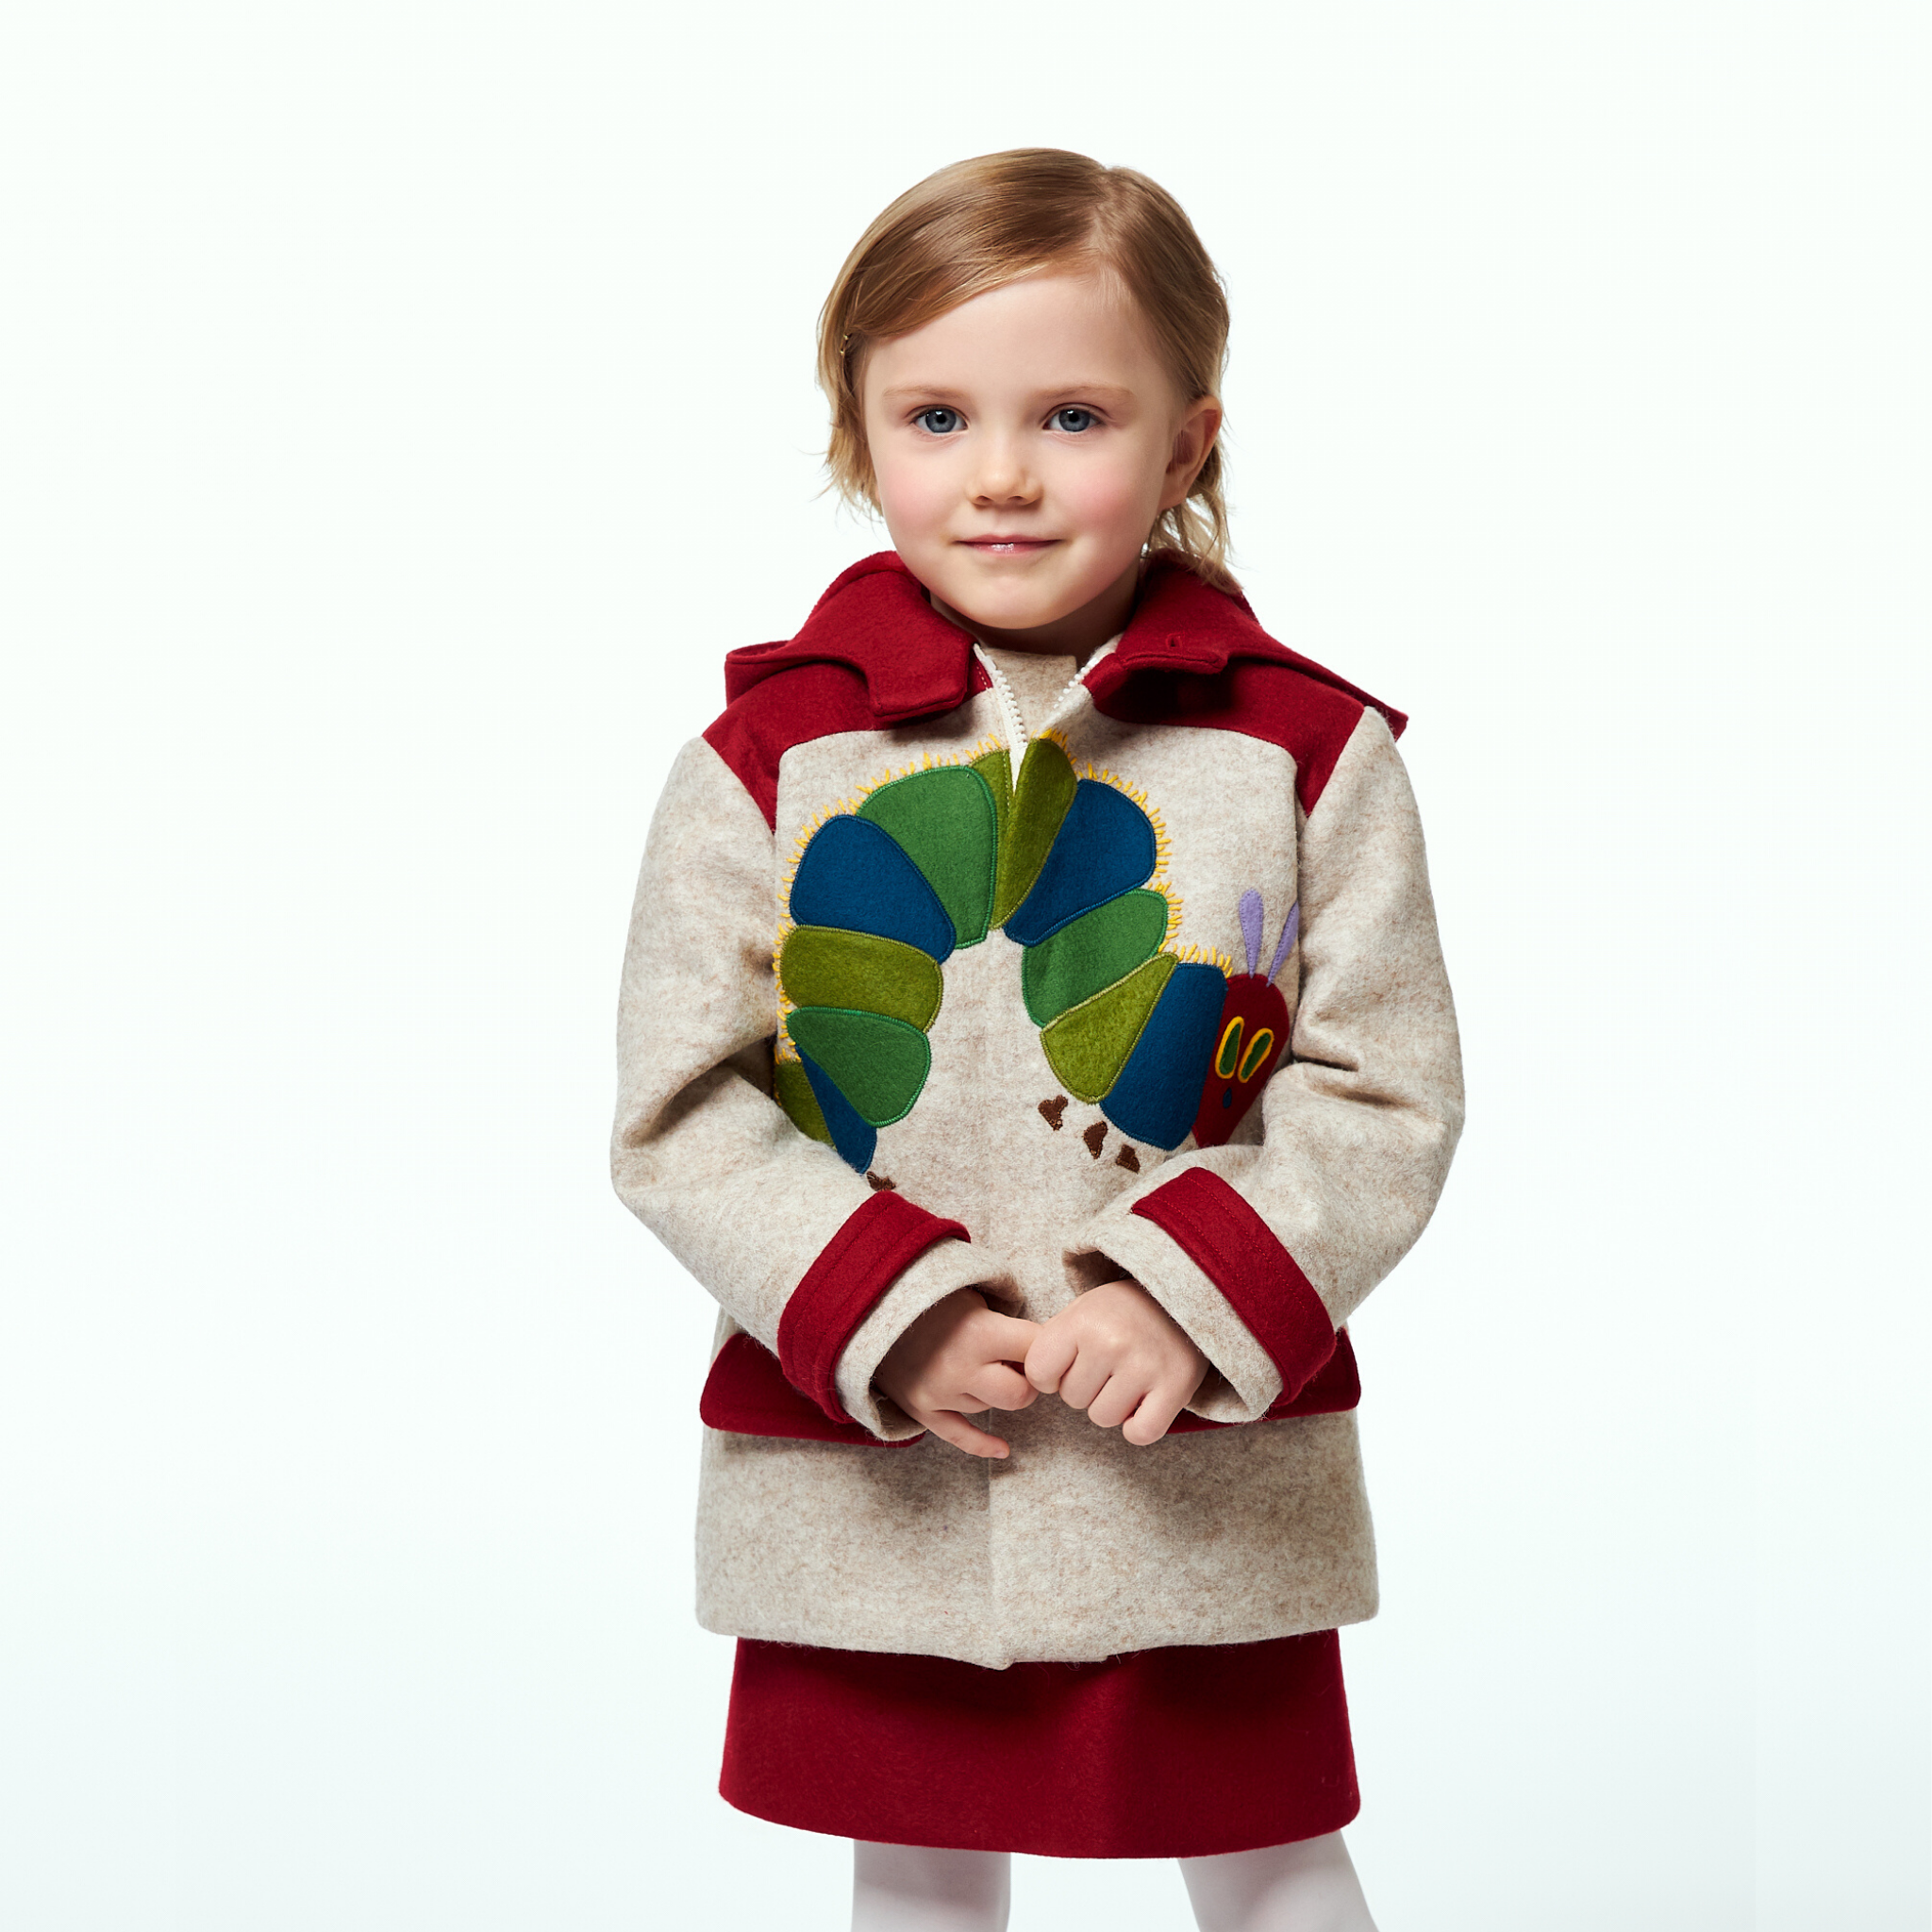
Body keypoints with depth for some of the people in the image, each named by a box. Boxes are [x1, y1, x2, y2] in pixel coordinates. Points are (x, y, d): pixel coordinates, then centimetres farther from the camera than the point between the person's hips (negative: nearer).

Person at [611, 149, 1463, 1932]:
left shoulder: (1304, 750, -4)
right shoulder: (766, 760, -4)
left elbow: (1385, 1097, -4)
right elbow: (676, 1111, -4)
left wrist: (1195, 1301, -19)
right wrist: (877, 1314, -17)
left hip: (1209, 1482, 0)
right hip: (863, 1492, 1)